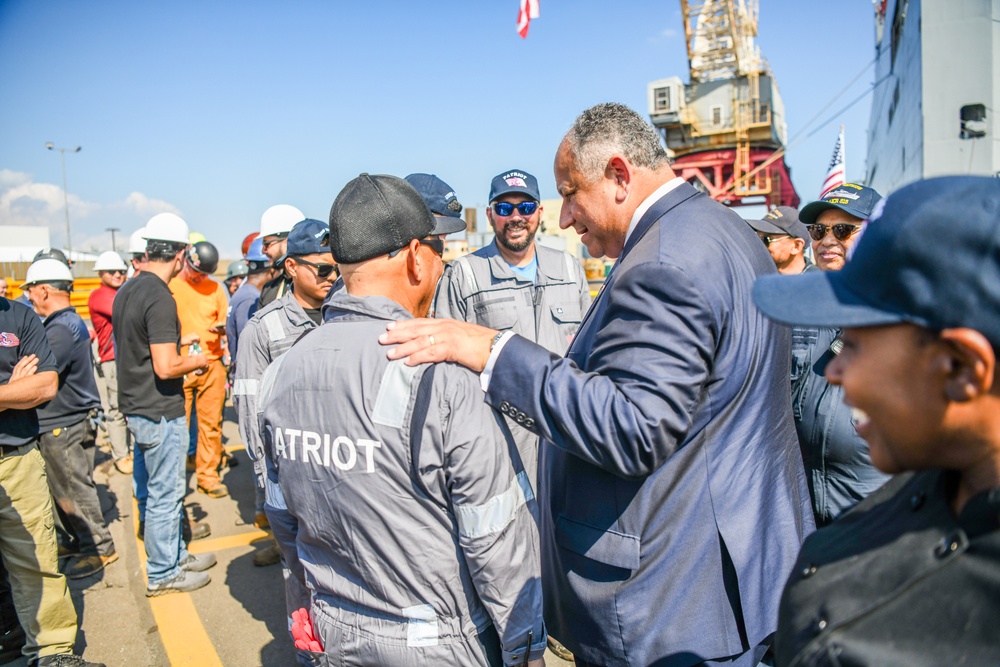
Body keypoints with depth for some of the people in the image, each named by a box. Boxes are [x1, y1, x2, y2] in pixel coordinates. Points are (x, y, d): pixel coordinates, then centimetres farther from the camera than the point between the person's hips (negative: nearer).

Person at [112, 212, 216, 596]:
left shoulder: (126, 291, 7)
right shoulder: (159, 298, -22)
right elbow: (166, 367, -26)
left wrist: (175, 343, 20)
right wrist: (197, 361, -8)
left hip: (135, 407, 10)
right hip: (160, 412, -10)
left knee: (152, 490, 19)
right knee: (165, 494, 4)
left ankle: (174, 554, 35)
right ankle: (162, 573, 18)